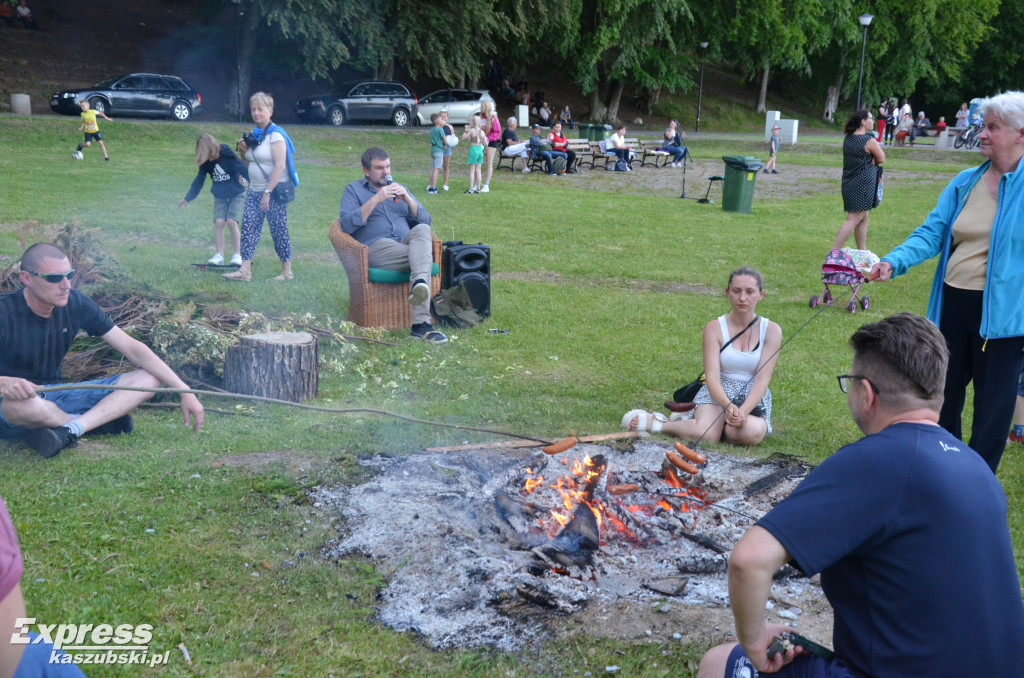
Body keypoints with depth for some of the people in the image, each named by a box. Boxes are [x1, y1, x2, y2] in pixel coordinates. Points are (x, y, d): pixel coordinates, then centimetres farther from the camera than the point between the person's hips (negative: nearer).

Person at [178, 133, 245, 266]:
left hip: (236, 194, -4)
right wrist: (187, 198, 8)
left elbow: (241, 169, -14)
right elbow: (199, 180, 5)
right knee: (218, 222, -8)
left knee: (231, 222, -14)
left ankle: (237, 255, -3)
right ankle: (219, 255, 0)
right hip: (219, 196, 4)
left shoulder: (227, 153, -19)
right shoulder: (205, 161, -5)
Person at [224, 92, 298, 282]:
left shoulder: (275, 135, -11)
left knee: (278, 230, -2)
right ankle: (245, 270, -3)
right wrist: (243, 151, 1)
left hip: (274, 191, -8)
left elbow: (280, 166, -19)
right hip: (254, 190, 8)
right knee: (248, 226, -1)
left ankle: (287, 271, 9)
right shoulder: (253, 134, 14)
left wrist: (268, 192, -22)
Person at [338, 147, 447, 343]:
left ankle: (419, 283, -58)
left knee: (422, 230, -34)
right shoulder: (353, 190, 16)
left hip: (406, 244, 4)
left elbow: (425, 220, 18)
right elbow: (347, 225, -3)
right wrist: (376, 199, -9)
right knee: (423, 256, -32)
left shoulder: (399, 188, 29)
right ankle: (421, 323, -45)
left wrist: (407, 199, 0)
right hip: (375, 247, -4)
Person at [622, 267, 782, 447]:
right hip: (716, 392, -2)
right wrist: (728, 406, -34)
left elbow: (762, 379, -10)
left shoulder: (771, 330, -2)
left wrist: (744, 411, -28)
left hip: (754, 398, 2)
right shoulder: (714, 328, -4)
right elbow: (712, 377, -14)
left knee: (751, 432, -34)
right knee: (705, 434, -34)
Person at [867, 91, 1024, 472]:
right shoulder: (965, 183, 8)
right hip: (952, 305, 6)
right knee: (943, 394, 17)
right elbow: (931, 233, 4)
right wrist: (894, 262, -13)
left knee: (991, 409, 5)